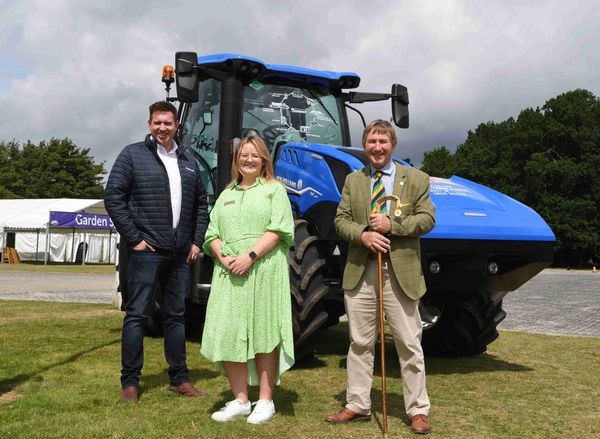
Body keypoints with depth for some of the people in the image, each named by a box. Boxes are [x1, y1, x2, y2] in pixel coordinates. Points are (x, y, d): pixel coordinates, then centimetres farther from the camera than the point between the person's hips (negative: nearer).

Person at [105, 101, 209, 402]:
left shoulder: (188, 161, 14)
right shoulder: (133, 155, -1)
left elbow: (201, 204, 18)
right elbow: (113, 197, -6)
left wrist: (197, 240, 8)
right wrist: (133, 238, -11)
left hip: (181, 253, 5)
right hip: (146, 250, -5)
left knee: (175, 315, 12)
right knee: (136, 314, 1)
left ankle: (179, 378, 22)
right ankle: (130, 381, 12)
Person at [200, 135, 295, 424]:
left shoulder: (274, 190, 8)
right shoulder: (225, 196, 22)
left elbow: (278, 230, -6)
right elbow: (212, 235, 14)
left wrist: (250, 256, -17)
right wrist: (223, 258, -7)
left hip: (265, 272, -4)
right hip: (230, 274, 4)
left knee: (263, 332, -1)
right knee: (229, 334, 0)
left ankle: (265, 401, 8)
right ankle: (240, 400, 11)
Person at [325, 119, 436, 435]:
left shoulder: (416, 179, 5)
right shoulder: (353, 180, 12)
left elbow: (427, 218, -1)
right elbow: (341, 219, 7)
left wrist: (392, 225, -15)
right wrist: (363, 234, -13)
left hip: (401, 272, -2)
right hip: (360, 271, 3)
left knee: (409, 343, 3)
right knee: (360, 343, 9)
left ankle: (418, 410, 15)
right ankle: (357, 405, 21)